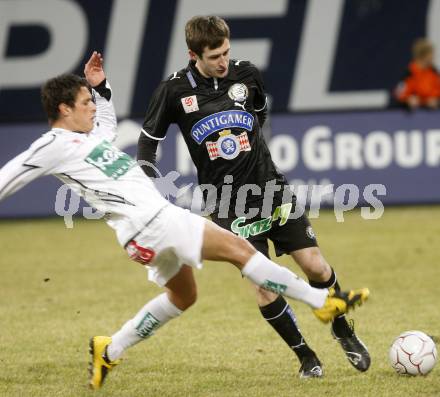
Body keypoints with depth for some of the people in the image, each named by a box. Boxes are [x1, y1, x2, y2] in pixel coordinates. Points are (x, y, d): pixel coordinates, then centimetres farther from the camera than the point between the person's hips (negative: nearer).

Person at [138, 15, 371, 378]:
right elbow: (149, 138, 4)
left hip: (270, 186, 2)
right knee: (262, 282, -11)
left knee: (316, 266, -3)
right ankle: (305, 356, 7)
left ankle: (344, 332, 23)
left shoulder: (246, 74, -2)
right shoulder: (174, 91, -8)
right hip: (227, 201, -2)